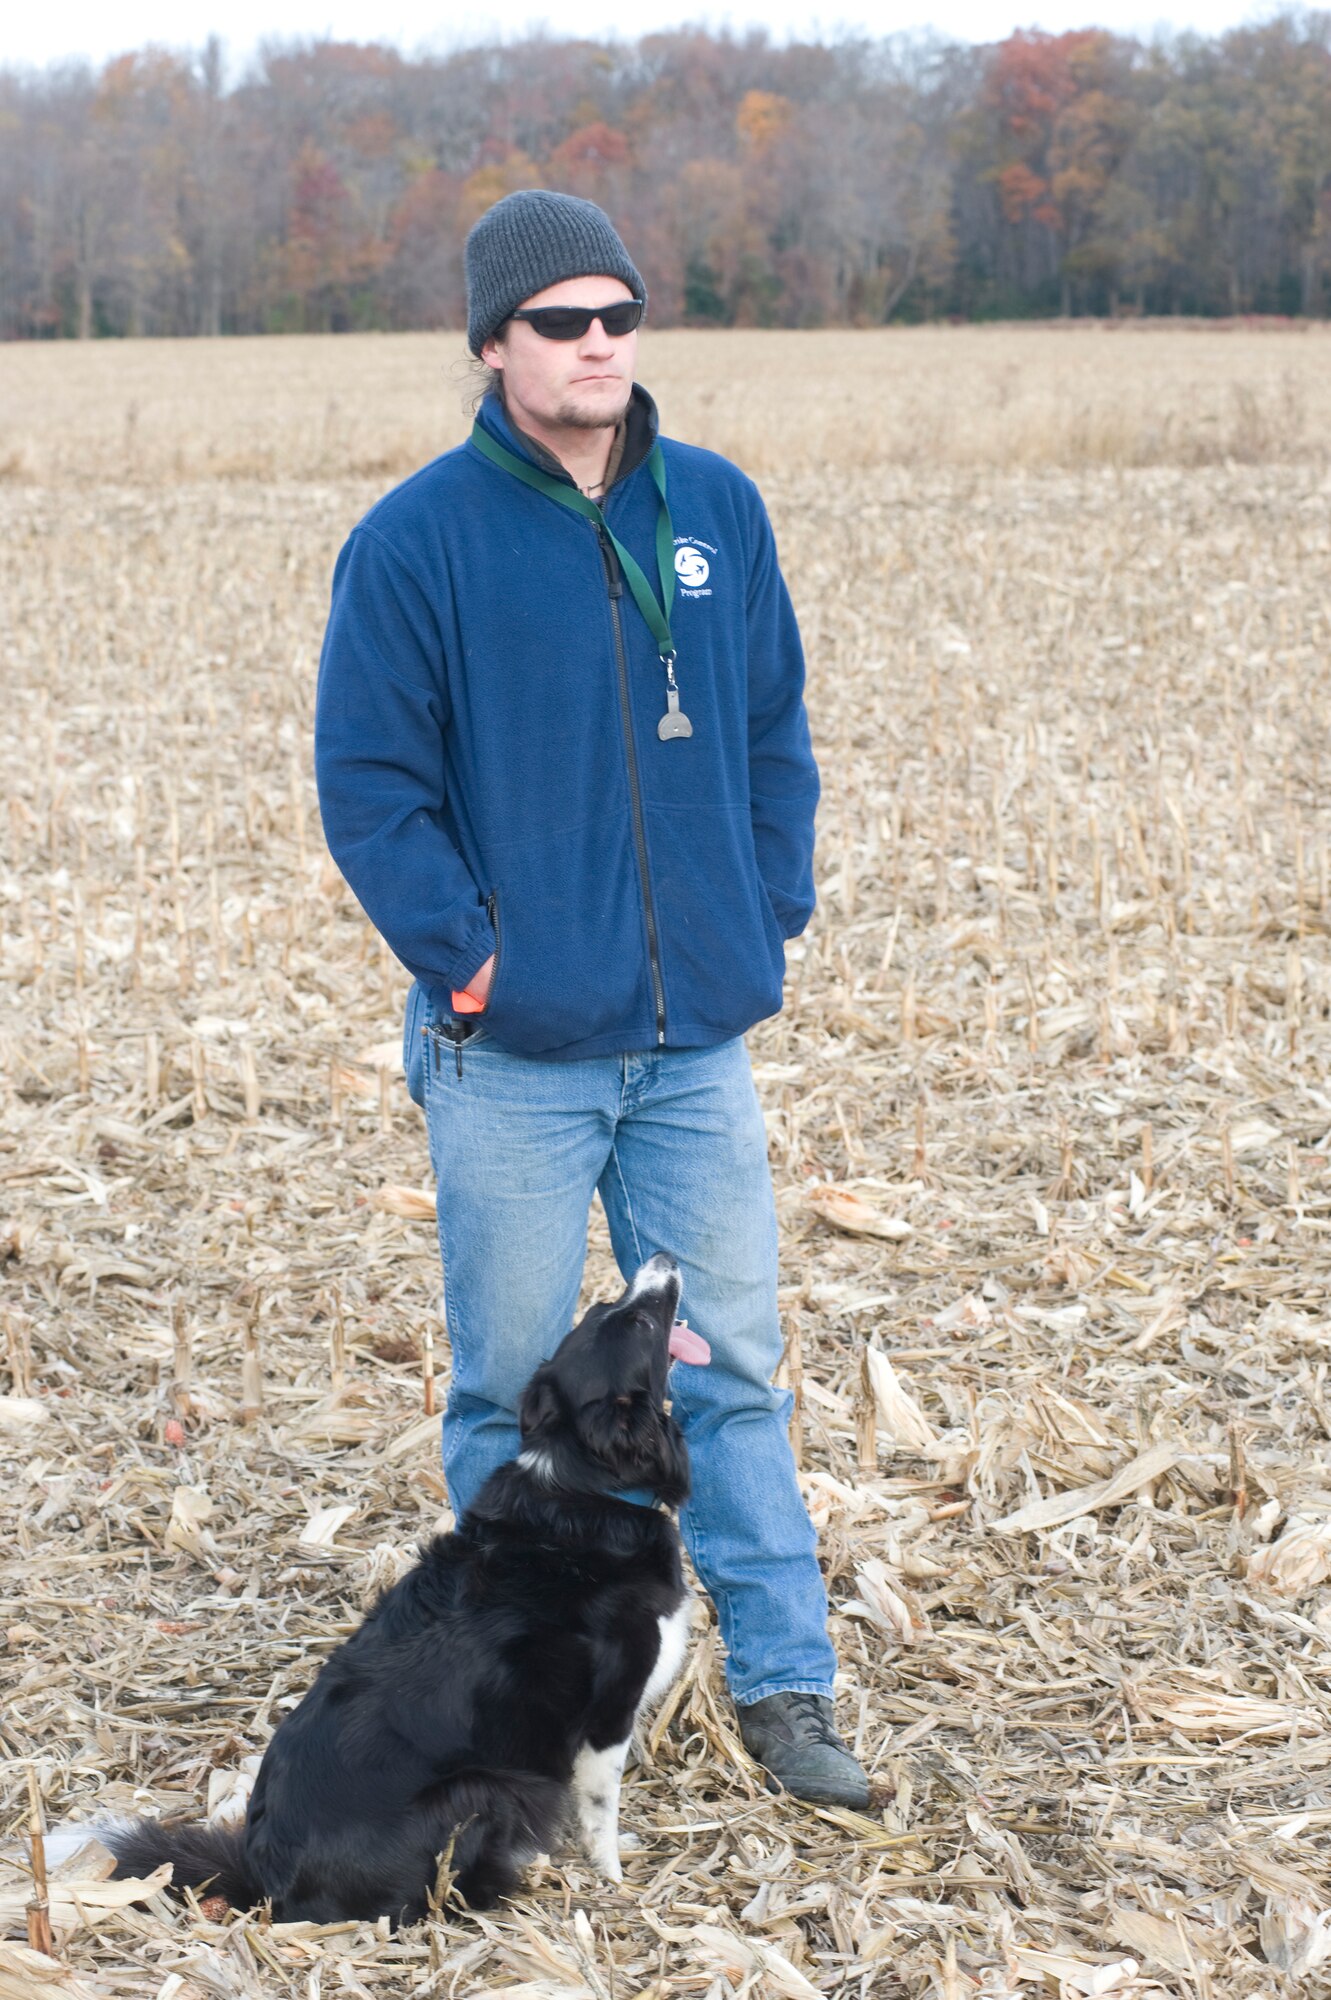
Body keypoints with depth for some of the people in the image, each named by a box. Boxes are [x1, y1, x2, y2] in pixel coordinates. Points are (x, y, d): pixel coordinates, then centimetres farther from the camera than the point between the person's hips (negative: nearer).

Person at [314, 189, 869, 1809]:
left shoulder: (717, 512, 6)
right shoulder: (417, 541, -7)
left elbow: (776, 733, 13)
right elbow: (369, 781, -6)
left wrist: (768, 923, 5)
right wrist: (464, 957, -11)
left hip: (699, 1040, 3)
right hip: (513, 1056, -3)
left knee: (733, 1367, 8)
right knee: (515, 1381, 7)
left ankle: (784, 1681, 18)